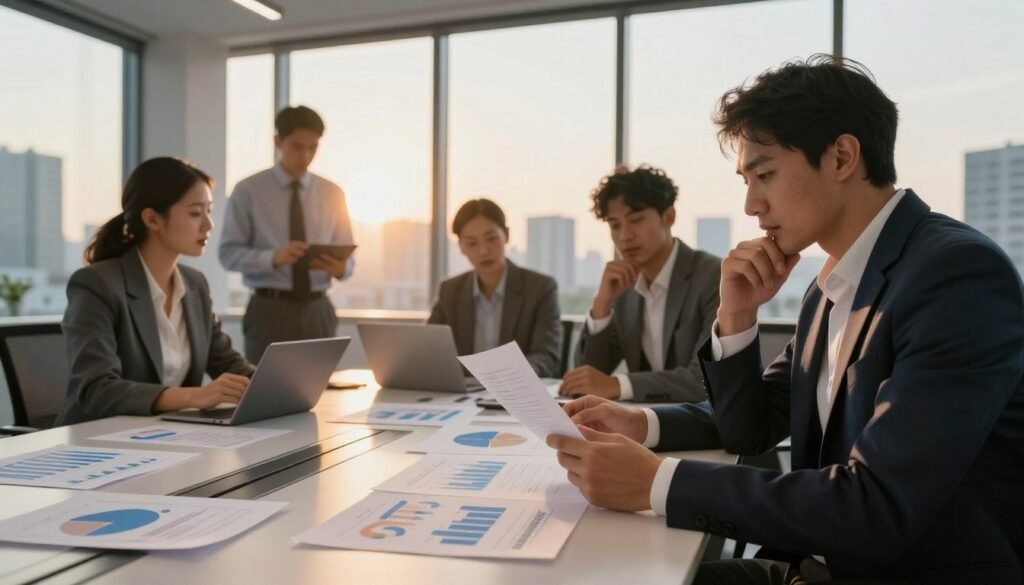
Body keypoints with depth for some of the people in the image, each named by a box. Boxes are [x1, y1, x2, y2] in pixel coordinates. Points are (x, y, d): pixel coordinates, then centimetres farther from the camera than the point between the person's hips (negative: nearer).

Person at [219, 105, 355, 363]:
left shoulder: (332, 193, 8)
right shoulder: (248, 190, -1)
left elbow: (347, 258, 7)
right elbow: (229, 253, -5)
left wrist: (341, 267, -16)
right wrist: (273, 257, -23)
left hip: (317, 311, 3)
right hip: (269, 310, -3)